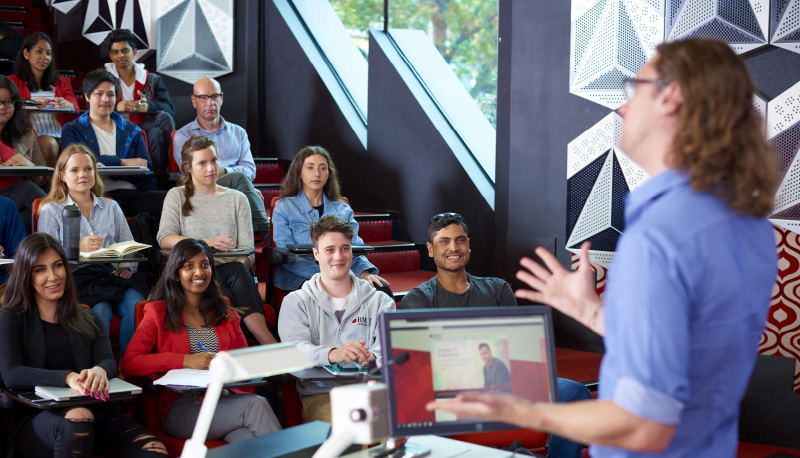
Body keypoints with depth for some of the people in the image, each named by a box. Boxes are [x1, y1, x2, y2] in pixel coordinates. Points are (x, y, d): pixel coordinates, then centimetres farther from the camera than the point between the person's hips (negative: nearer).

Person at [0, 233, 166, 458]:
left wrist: (100, 371, -23)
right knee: (77, 417, -40)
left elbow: (109, 361, 5)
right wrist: (67, 378, -24)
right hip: (33, 418, -2)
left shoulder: (88, 319, 23)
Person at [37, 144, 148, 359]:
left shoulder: (110, 207, 25)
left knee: (135, 303, -32)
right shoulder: (51, 211, 13)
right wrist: (77, 249, -16)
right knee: (101, 310, -36)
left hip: (111, 274, 3)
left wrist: (127, 267, -5)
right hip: (77, 278, -3)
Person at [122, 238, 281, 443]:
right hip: (179, 408, -3)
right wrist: (185, 361, -15)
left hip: (226, 401, 3)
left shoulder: (225, 314, 23)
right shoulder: (158, 313, 11)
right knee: (255, 405, -31)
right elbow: (129, 363, -3)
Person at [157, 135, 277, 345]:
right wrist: (206, 243, -20)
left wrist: (238, 267, -16)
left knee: (238, 270, -36)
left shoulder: (237, 199, 20)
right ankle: (270, 345, -45)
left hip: (228, 271, 2)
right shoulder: (177, 196, 15)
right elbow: (164, 239, -4)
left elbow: (247, 250, 9)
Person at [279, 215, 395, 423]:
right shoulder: (296, 302, 13)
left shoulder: (379, 301, 18)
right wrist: (332, 354, -29)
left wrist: (372, 357, -25)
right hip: (321, 395, -2)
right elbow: (294, 349, -6)